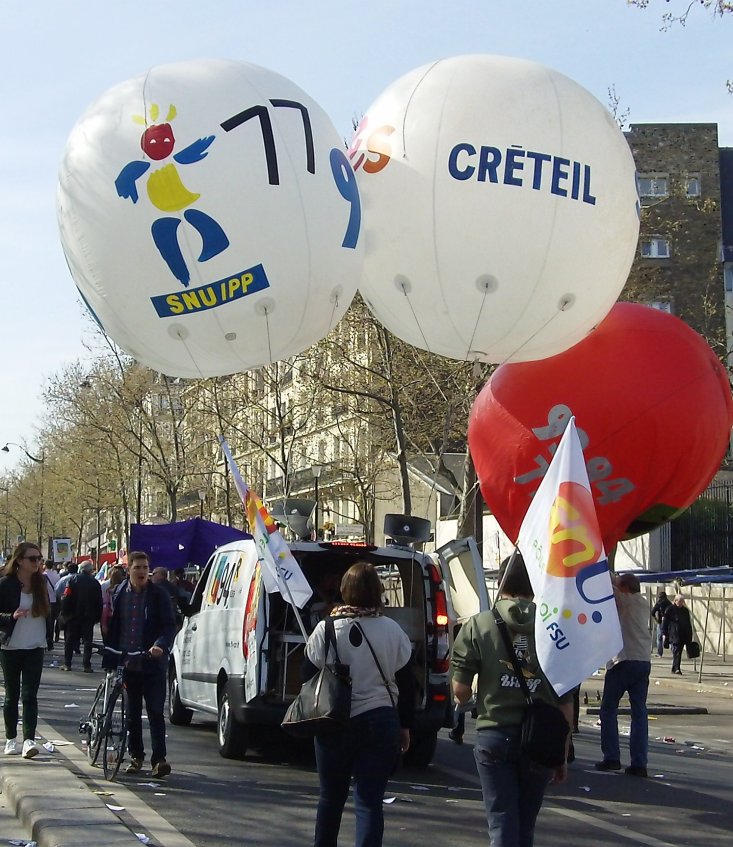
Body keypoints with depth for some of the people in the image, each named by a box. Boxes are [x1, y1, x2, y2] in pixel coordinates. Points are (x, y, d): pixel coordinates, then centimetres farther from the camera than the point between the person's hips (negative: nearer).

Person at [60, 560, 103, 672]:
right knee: (87, 640, 5)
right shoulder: (95, 583, -1)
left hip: (73, 616, 0)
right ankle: (86, 665, -2)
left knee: (70, 639, 10)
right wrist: (98, 617, 8)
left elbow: (66, 597, -9)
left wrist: (64, 612, -4)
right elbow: (99, 602, 1)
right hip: (89, 616, 0)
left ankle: (67, 664, 10)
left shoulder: (73, 579, -4)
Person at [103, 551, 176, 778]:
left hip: (152, 663, -3)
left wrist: (160, 645, -23)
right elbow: (113, 628, 12)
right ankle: (136, 756, 21)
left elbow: (170, 626, -5)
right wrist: (109, 659, 7)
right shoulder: (120, 594, 7)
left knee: (155, 712, -6)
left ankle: (159, 758, -5)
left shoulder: (158, 595, -2)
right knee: (132, 713, 11)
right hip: (127, 663, 3)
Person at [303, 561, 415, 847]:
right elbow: (407, 684, 3)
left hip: (334, 724, 0)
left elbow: (308, 677, 0)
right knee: (370, 800, 0)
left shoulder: (325, 629, -7)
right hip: (381, 722, 0)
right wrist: (405, 727, 12)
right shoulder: (393, 631, -3)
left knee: (331, 797, 16)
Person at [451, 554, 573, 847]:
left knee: (503, 823, 1)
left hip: (494, 736, -2)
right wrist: (562, 756, 10)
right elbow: (565, 704, 0)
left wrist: (468, 696, 21)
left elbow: (460, 691, -4)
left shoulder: (478, 625, -3)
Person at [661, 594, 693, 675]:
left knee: (678, 652, 7)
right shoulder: (670, 610, 0)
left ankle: (675, 668, 17)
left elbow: (688, 624, 21)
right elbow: (665, 622, 0)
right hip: (673, 635, -5)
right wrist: (664, 633, -6)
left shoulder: (685, 610, 16)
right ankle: (676, 668, -20)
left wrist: (689, 635, 16)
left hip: (683, 635, 5)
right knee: (676, 652, -15)